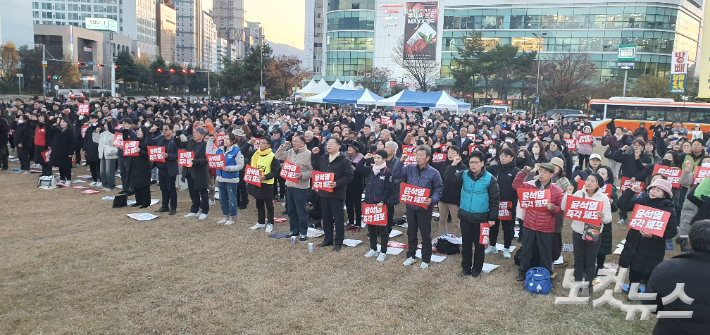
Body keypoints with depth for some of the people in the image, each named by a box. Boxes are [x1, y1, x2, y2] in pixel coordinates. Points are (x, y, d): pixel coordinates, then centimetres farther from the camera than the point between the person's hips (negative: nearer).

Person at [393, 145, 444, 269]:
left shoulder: (433, 173, -7)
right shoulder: (409, 168, 1)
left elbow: (439, 189, -4)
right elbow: (396, 175, -2)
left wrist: (432, 200, -21)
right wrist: (401, 161, -9)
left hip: (424, 208, -3)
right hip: (410, 206, 4)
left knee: (425, 235, 6)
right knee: (411, 232, 16)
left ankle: (425, 259, 20)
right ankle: (411, 256, 31)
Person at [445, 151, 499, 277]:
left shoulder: (490, 178, -8)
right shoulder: (464, 175, 0)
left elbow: (494, 199, -5)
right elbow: (448, 179, -10)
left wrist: (492, 218, -6)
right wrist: (453, 165, -17)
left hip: (481, 218, -3)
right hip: (465, 216, 3)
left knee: (479, 244, 10)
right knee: (466, 244, 13)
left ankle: (477, 269, 25)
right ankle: (466, 268, 27)